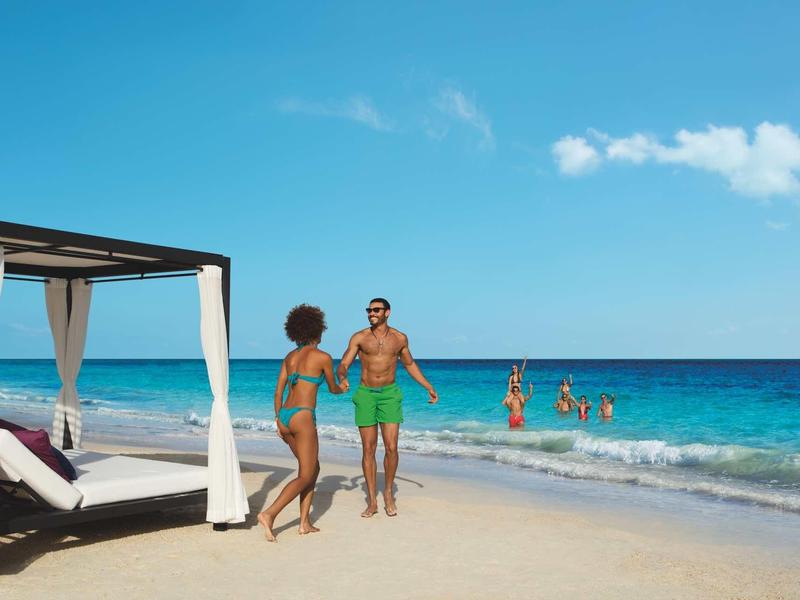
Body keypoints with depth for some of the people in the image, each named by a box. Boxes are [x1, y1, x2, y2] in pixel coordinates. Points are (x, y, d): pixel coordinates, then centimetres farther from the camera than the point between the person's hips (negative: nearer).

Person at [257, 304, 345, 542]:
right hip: (303, 417, -7)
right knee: (305, 477, -2)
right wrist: (342, 390, 33)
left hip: (284, 417, 7)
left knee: (313, 468, 18)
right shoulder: (323, 357, -4)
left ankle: (305, 522, 15)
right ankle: (269, 514, -19)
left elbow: (278, 391, 13)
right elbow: (332, 388, 10)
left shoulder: (289, 357, 14)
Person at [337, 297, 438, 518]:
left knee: (391, 447, -8)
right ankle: (372, 502, 11)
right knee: (368, 450, 2)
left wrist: (429, 387, 16)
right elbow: (343, 365, -4)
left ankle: (388, 492, 16)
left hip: (389, 394, 0)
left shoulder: (400, 338, 4)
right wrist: (342, 378, -28)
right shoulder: (359, 338, -1)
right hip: (365, 394, 0)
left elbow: (409, 364, 18)